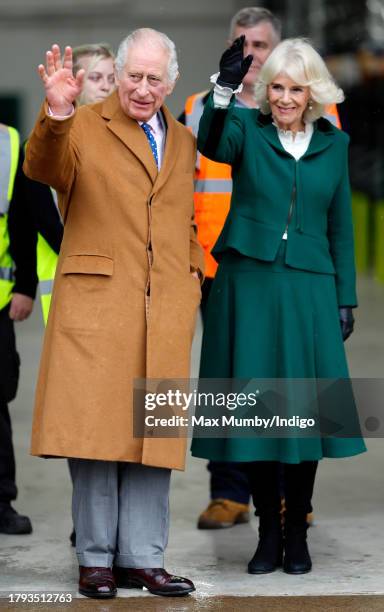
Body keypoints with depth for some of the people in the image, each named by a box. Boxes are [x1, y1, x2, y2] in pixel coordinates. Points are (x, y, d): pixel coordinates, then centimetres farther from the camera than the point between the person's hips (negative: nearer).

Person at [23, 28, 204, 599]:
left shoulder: (184, 142, 18)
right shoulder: (84, 128, 2)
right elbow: (43, 168, -19)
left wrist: (194, 277, 14)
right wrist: (56, 113, -36)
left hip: (165, 314, 4)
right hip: (97, 300, -4)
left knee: (154, 435, 4)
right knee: (95, 429, -4)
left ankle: (143, 558, 10)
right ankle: (96, 558, 4)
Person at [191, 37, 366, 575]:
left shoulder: (333, 143, 9)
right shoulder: (248, 129, 2)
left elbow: (341, 228, 13)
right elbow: (212, 145, -22)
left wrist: (346, 300, 8)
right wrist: (224, 90, -39)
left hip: (308, 288, 2)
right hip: (249, 283, -1)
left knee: (304, 406, 1)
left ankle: (297, 532, 13)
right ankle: (268, 532, 12)